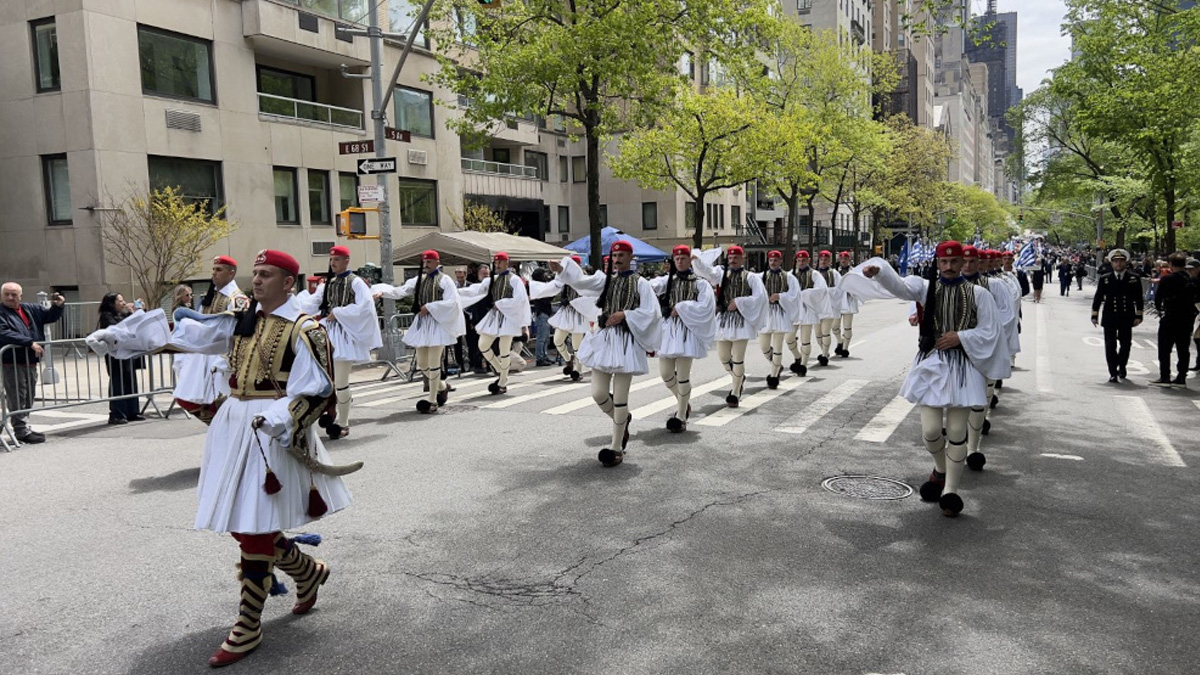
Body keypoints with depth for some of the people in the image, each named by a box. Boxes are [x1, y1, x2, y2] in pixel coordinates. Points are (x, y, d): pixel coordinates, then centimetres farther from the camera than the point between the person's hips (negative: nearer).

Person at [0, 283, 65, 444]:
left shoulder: (30, 309, 12)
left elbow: (50, 316, 24)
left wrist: (58, 306, 3)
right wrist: (30, 342, -26)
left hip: (31, 361, 7)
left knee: (28, 399, 14)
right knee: (17, 399, -6)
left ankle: (24, 429, 24)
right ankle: (22, 431, -2)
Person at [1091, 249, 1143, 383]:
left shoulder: (1134, 279, 3)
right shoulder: (1104, 279, 2)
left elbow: (1138, 299, 3)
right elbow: (1098, 298, 4)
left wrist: (1138, 316, -2)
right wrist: (1094, 315, 0)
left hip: (1126, 318, 1)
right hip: (1109, 318, -1)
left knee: (1125, 344, 10)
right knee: (1110, 346, -2)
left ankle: (1122, 367, 32)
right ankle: (1113, 373, 2)